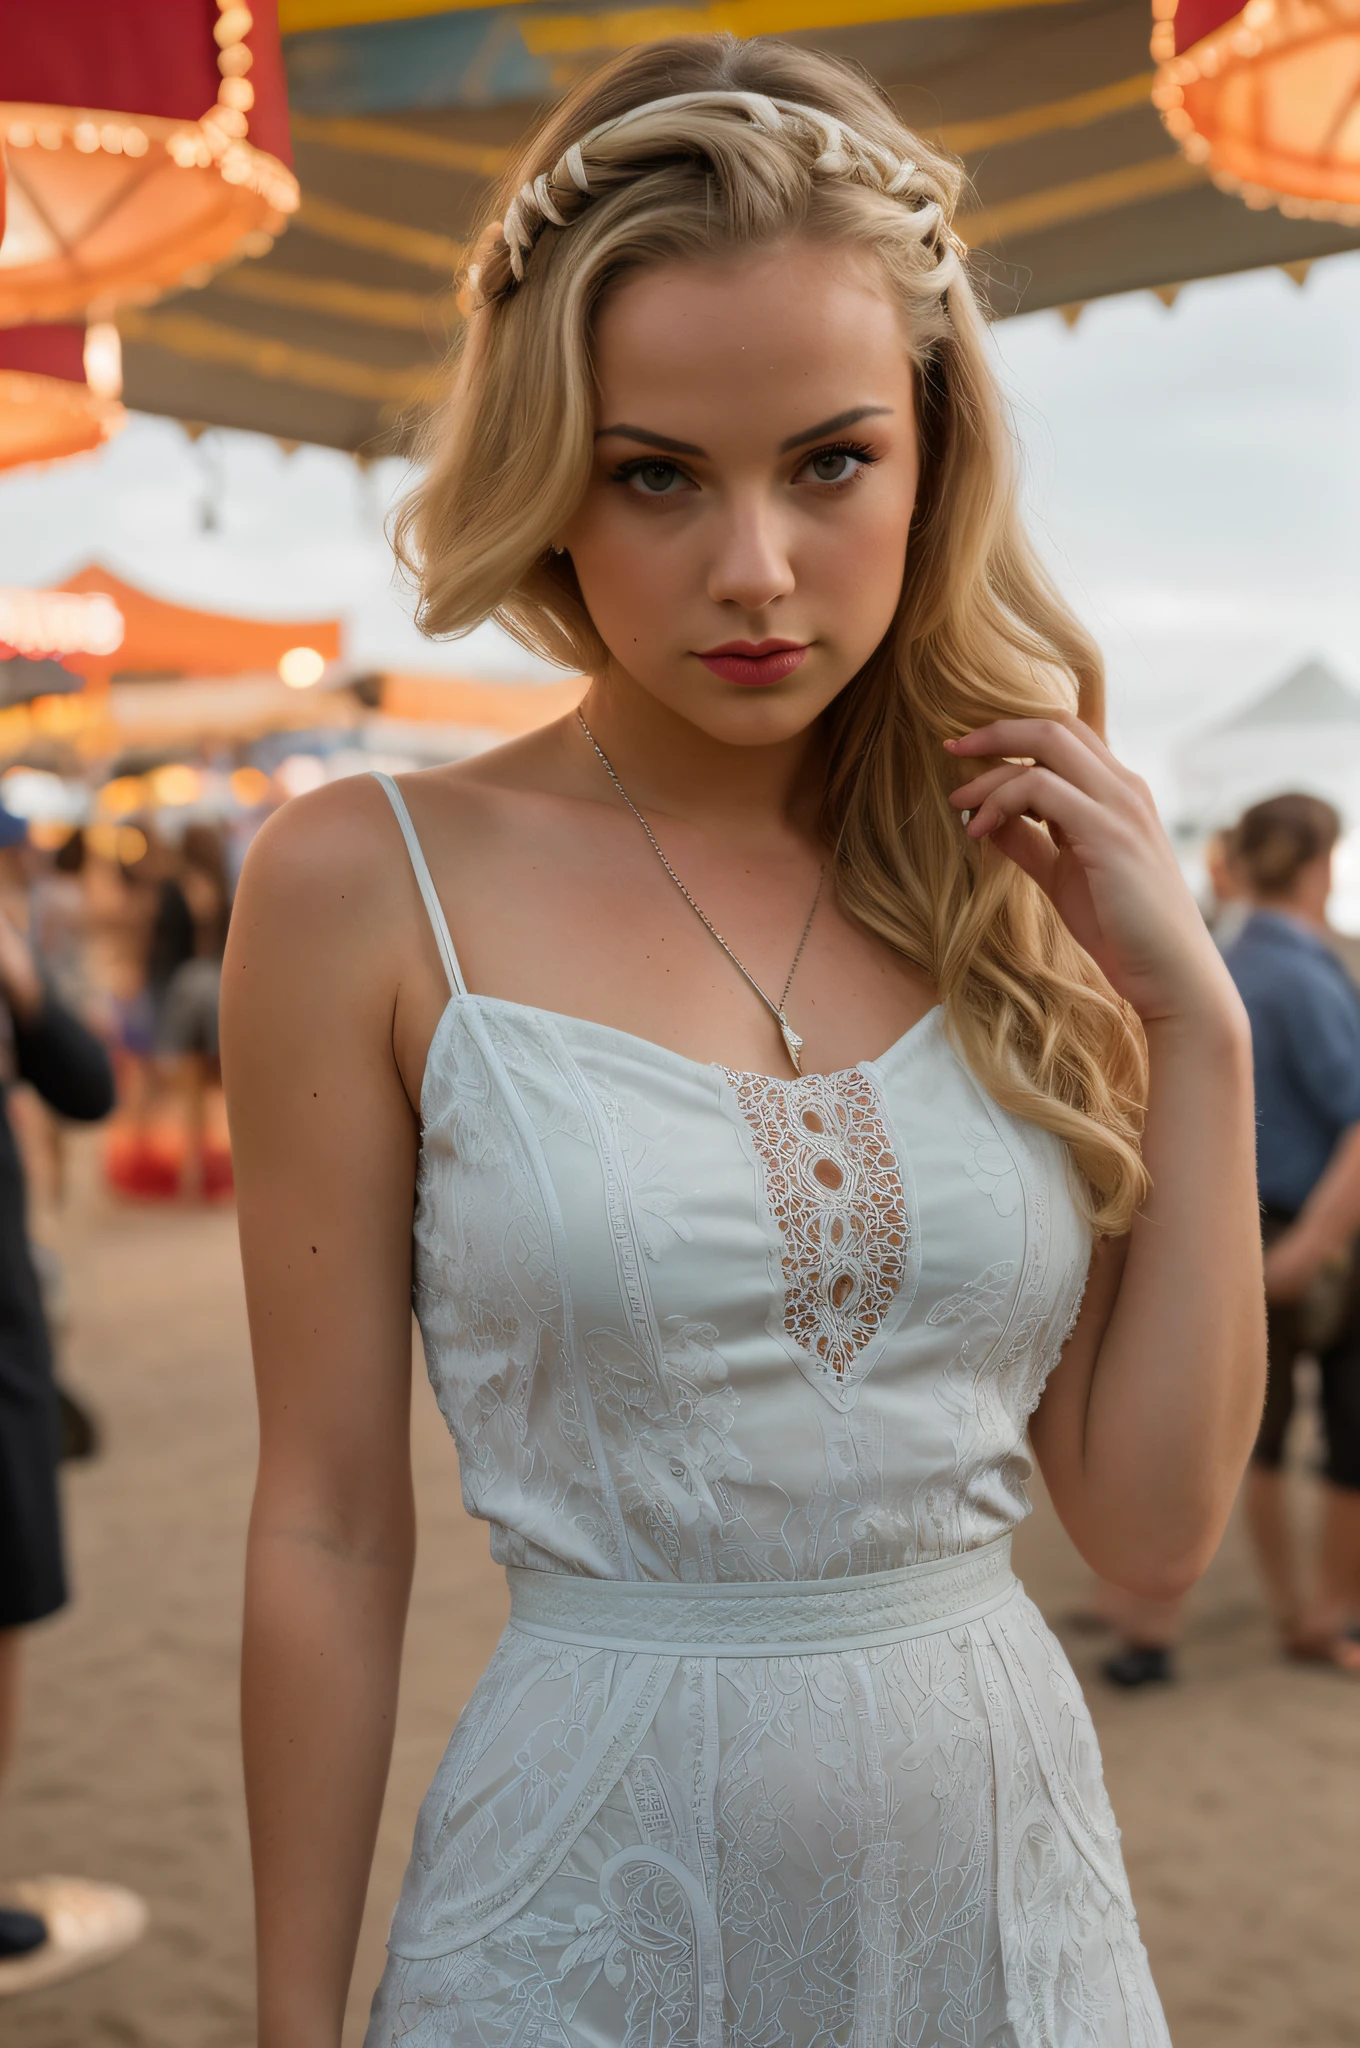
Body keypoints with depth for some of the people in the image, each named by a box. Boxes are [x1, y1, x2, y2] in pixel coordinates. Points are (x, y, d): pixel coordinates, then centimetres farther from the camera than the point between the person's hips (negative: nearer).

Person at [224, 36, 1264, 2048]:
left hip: (1020, 1869, 4)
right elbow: (330, 1528, -6)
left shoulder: (1020, 882, -1)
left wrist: (1198, 1025, -8)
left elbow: (1155, 1525, -2)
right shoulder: (370, 885, -9)